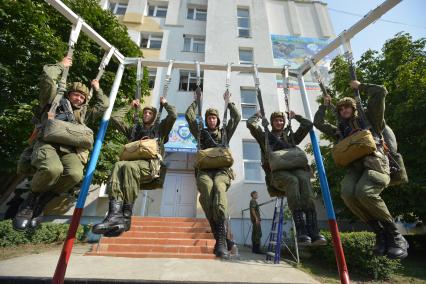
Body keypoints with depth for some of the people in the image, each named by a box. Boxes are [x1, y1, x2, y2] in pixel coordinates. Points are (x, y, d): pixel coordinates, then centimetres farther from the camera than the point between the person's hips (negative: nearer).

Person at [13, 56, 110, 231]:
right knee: (52, 169, -37)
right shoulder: (54, 102, 25)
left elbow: (104, 105, 34)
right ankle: (31, 199, -5)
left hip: (70, 149, 3)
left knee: (75, 174, -32)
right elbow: (48, 76, 16)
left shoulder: (84, 113, 35)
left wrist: (97, 89, 42)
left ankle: (41, 202, -6)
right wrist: (62, 65, 29)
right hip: (48, 143, -2)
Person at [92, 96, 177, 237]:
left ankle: (126, 216, -34)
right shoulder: (134, 129, 34)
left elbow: (173, 115, 11)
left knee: (128, 165, -36)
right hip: (133, 163, 4)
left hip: (151, 165, -3)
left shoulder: (160, 128, 25)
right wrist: (130, 106, 37)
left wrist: (165, 103, 28)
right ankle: (115, 213, -45)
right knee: (118, 165, -32)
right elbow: (114, 117, 32)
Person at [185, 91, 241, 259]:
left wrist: (228, 102, 32)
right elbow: (189, 116, 23)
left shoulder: (225, 132, 28)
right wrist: (195, 101, 33)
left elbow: (237, 117, 24)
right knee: (207, 191, -34)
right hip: (204, 170, 0)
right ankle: (223, 239, -30)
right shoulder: (201, 133, 27)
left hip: (222, 170, 0)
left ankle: (221, 240, -39)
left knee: (219, 189, -35)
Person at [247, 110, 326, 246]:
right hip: (277, 172, -2)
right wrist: (258, 116, 31)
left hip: (295, 168, 3)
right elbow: (250, 124, 13)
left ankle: (314, 232, -40)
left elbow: (308, 125, 31)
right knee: (292, 180, -37)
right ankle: (301, 231, -41)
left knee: (304, 179, -34)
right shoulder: (265, 137, 24)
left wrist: (295, 116, 42)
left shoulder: (291, 137, 33)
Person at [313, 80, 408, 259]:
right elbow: (318, 123, 26)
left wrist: (360, 86, 26)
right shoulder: (340, 131, 29)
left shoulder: (367, 119, 20)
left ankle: (395, 236, -12)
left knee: (363, 192, -34)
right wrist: (324, 105, 35)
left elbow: (381, 92, 13)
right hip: (354, 168, 3)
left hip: (375, 164, -3)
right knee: (347, 193, -30)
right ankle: (380, 233, -10)